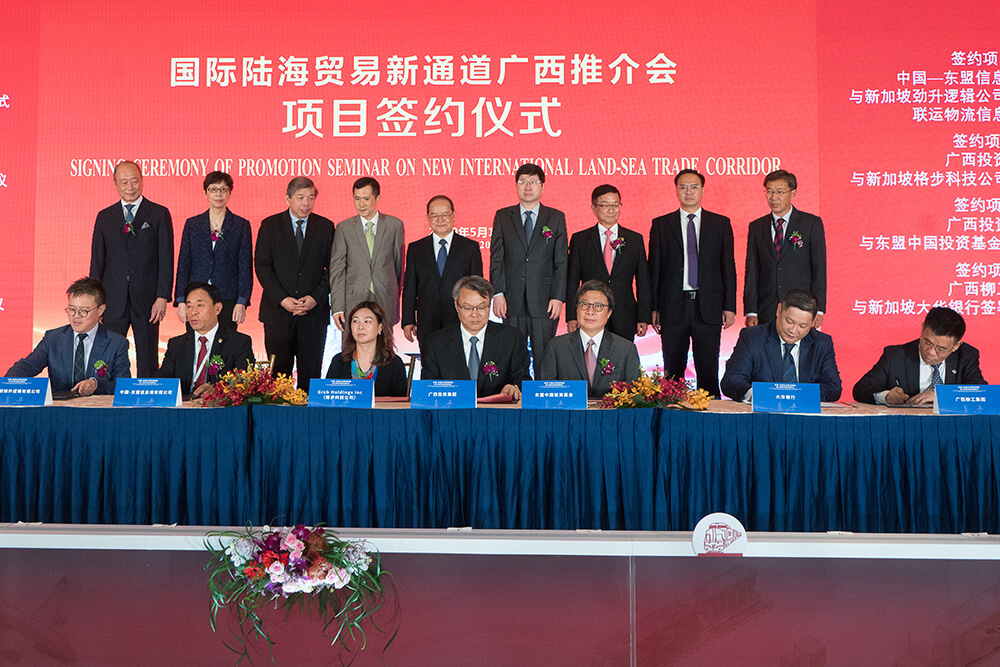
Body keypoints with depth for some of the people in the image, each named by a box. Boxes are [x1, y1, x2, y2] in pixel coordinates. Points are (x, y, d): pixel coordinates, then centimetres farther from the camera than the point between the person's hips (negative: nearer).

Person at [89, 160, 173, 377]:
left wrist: (162, 297, -10)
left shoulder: (159, 214, 3)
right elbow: (97, 260, 11)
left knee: (148, 361, 3)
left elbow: (166, 259, -1)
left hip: (147, 301, -2)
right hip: (113, 301, 2)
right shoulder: (104, 217, 11)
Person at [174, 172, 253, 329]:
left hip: (227, 301, -1)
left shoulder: (241, 225, 6)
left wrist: (242, 302, -7)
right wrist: (181, 301, 1)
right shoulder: (192, 224, 11)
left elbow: (245, 267, 2)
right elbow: (183, 264, 10)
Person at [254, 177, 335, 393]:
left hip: (314, 311, 1)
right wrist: (282, 299, -11)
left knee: (311, 371, 2)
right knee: (279, 370, 1)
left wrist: (315, 298, -8)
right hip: (278, 311, -1)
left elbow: (332, 268, 5)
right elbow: (262, 266, 0)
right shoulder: (270, 226, 4)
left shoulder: (325, 227, 7)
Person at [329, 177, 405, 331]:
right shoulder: (344, 228, 5)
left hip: (385, 301, 0)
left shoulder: (395, 225, 6)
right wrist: (337, 308, -6)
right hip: (353, 301, 0)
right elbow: (336, 269, 2)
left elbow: (399, 264, 12)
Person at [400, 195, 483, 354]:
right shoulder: (415, 249, 11)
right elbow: (409, 287, 10)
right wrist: (407, 321, 3)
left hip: (460, 321, -1)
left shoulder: (470, 247, 7)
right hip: (427, 323, 1)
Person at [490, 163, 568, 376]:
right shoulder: (503, 217, 10)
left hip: (544, 302, -1)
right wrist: (498, 294, -5)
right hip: (512, 302, 1)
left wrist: (558, 297, -6)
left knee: (544, 359, 1)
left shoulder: (556, 218, 8)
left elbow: (561, 262, 4)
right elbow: (496, 259, 6)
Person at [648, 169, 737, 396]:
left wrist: (730, 307, 0)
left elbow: (728, 267, 7)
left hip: (708, 308, 0)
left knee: (708, 371, 1)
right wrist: (653, 308, 0)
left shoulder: (721, 224, 9)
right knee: (673, 371, 3)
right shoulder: (661, 225, 8)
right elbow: (654, 268, 6)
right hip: (673, 307, 0)